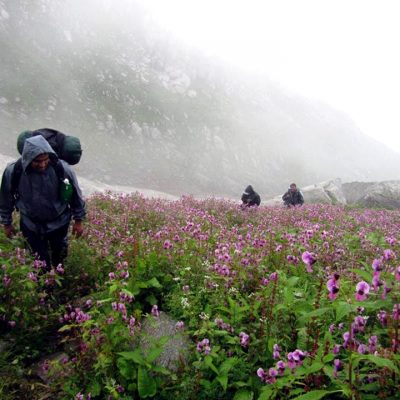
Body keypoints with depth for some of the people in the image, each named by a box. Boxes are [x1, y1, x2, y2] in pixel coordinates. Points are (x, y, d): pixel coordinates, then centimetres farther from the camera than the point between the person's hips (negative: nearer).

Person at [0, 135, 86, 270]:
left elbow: (75, 194, -11)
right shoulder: (13, 172, -26)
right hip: (30, 224, 0)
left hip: (59, 222, 0)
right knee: (39, 259, 17)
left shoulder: (62, 168, -28)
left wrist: (78, 220, -3)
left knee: (59, 255, 25)